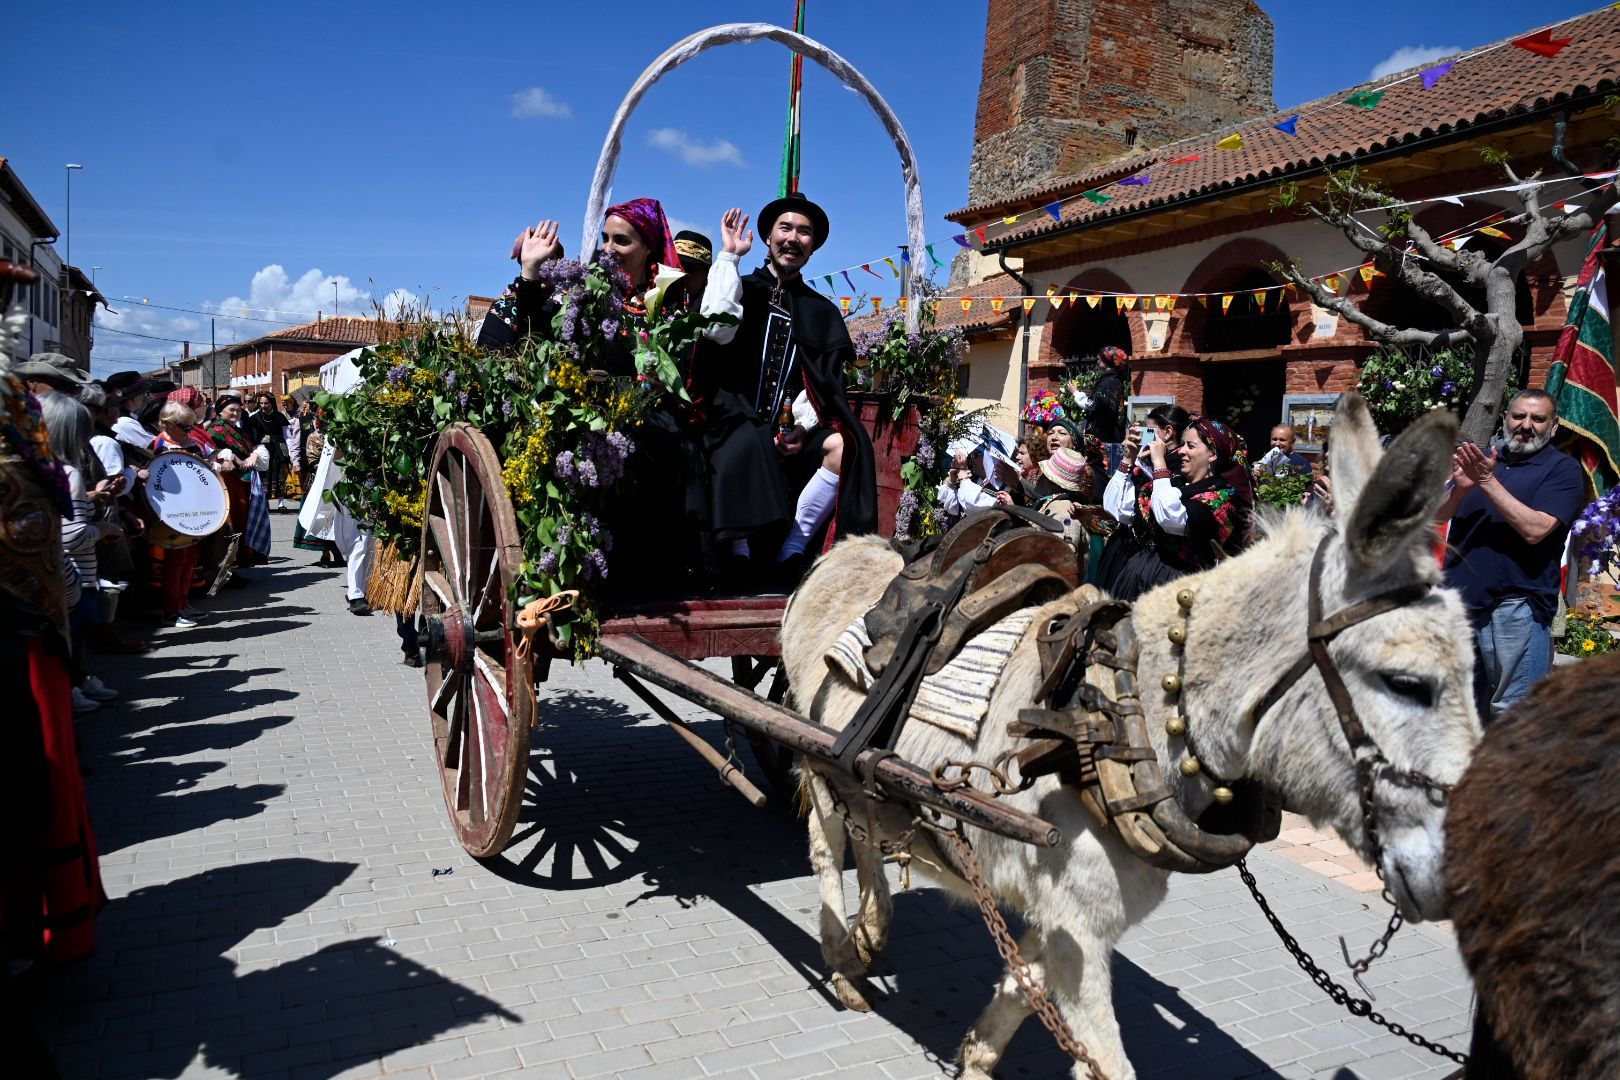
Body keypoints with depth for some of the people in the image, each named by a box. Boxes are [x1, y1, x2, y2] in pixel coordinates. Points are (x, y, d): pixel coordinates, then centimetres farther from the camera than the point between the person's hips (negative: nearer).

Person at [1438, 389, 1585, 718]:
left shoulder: (1562, 469, -2)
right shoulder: (1481, 460, 15)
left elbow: (1534, 529, -16)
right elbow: (1439, 514, 5)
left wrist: (1488, 482, -17)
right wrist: (1460, 487, -15)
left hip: (1517, 605, -5)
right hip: (1459, 601, 6)